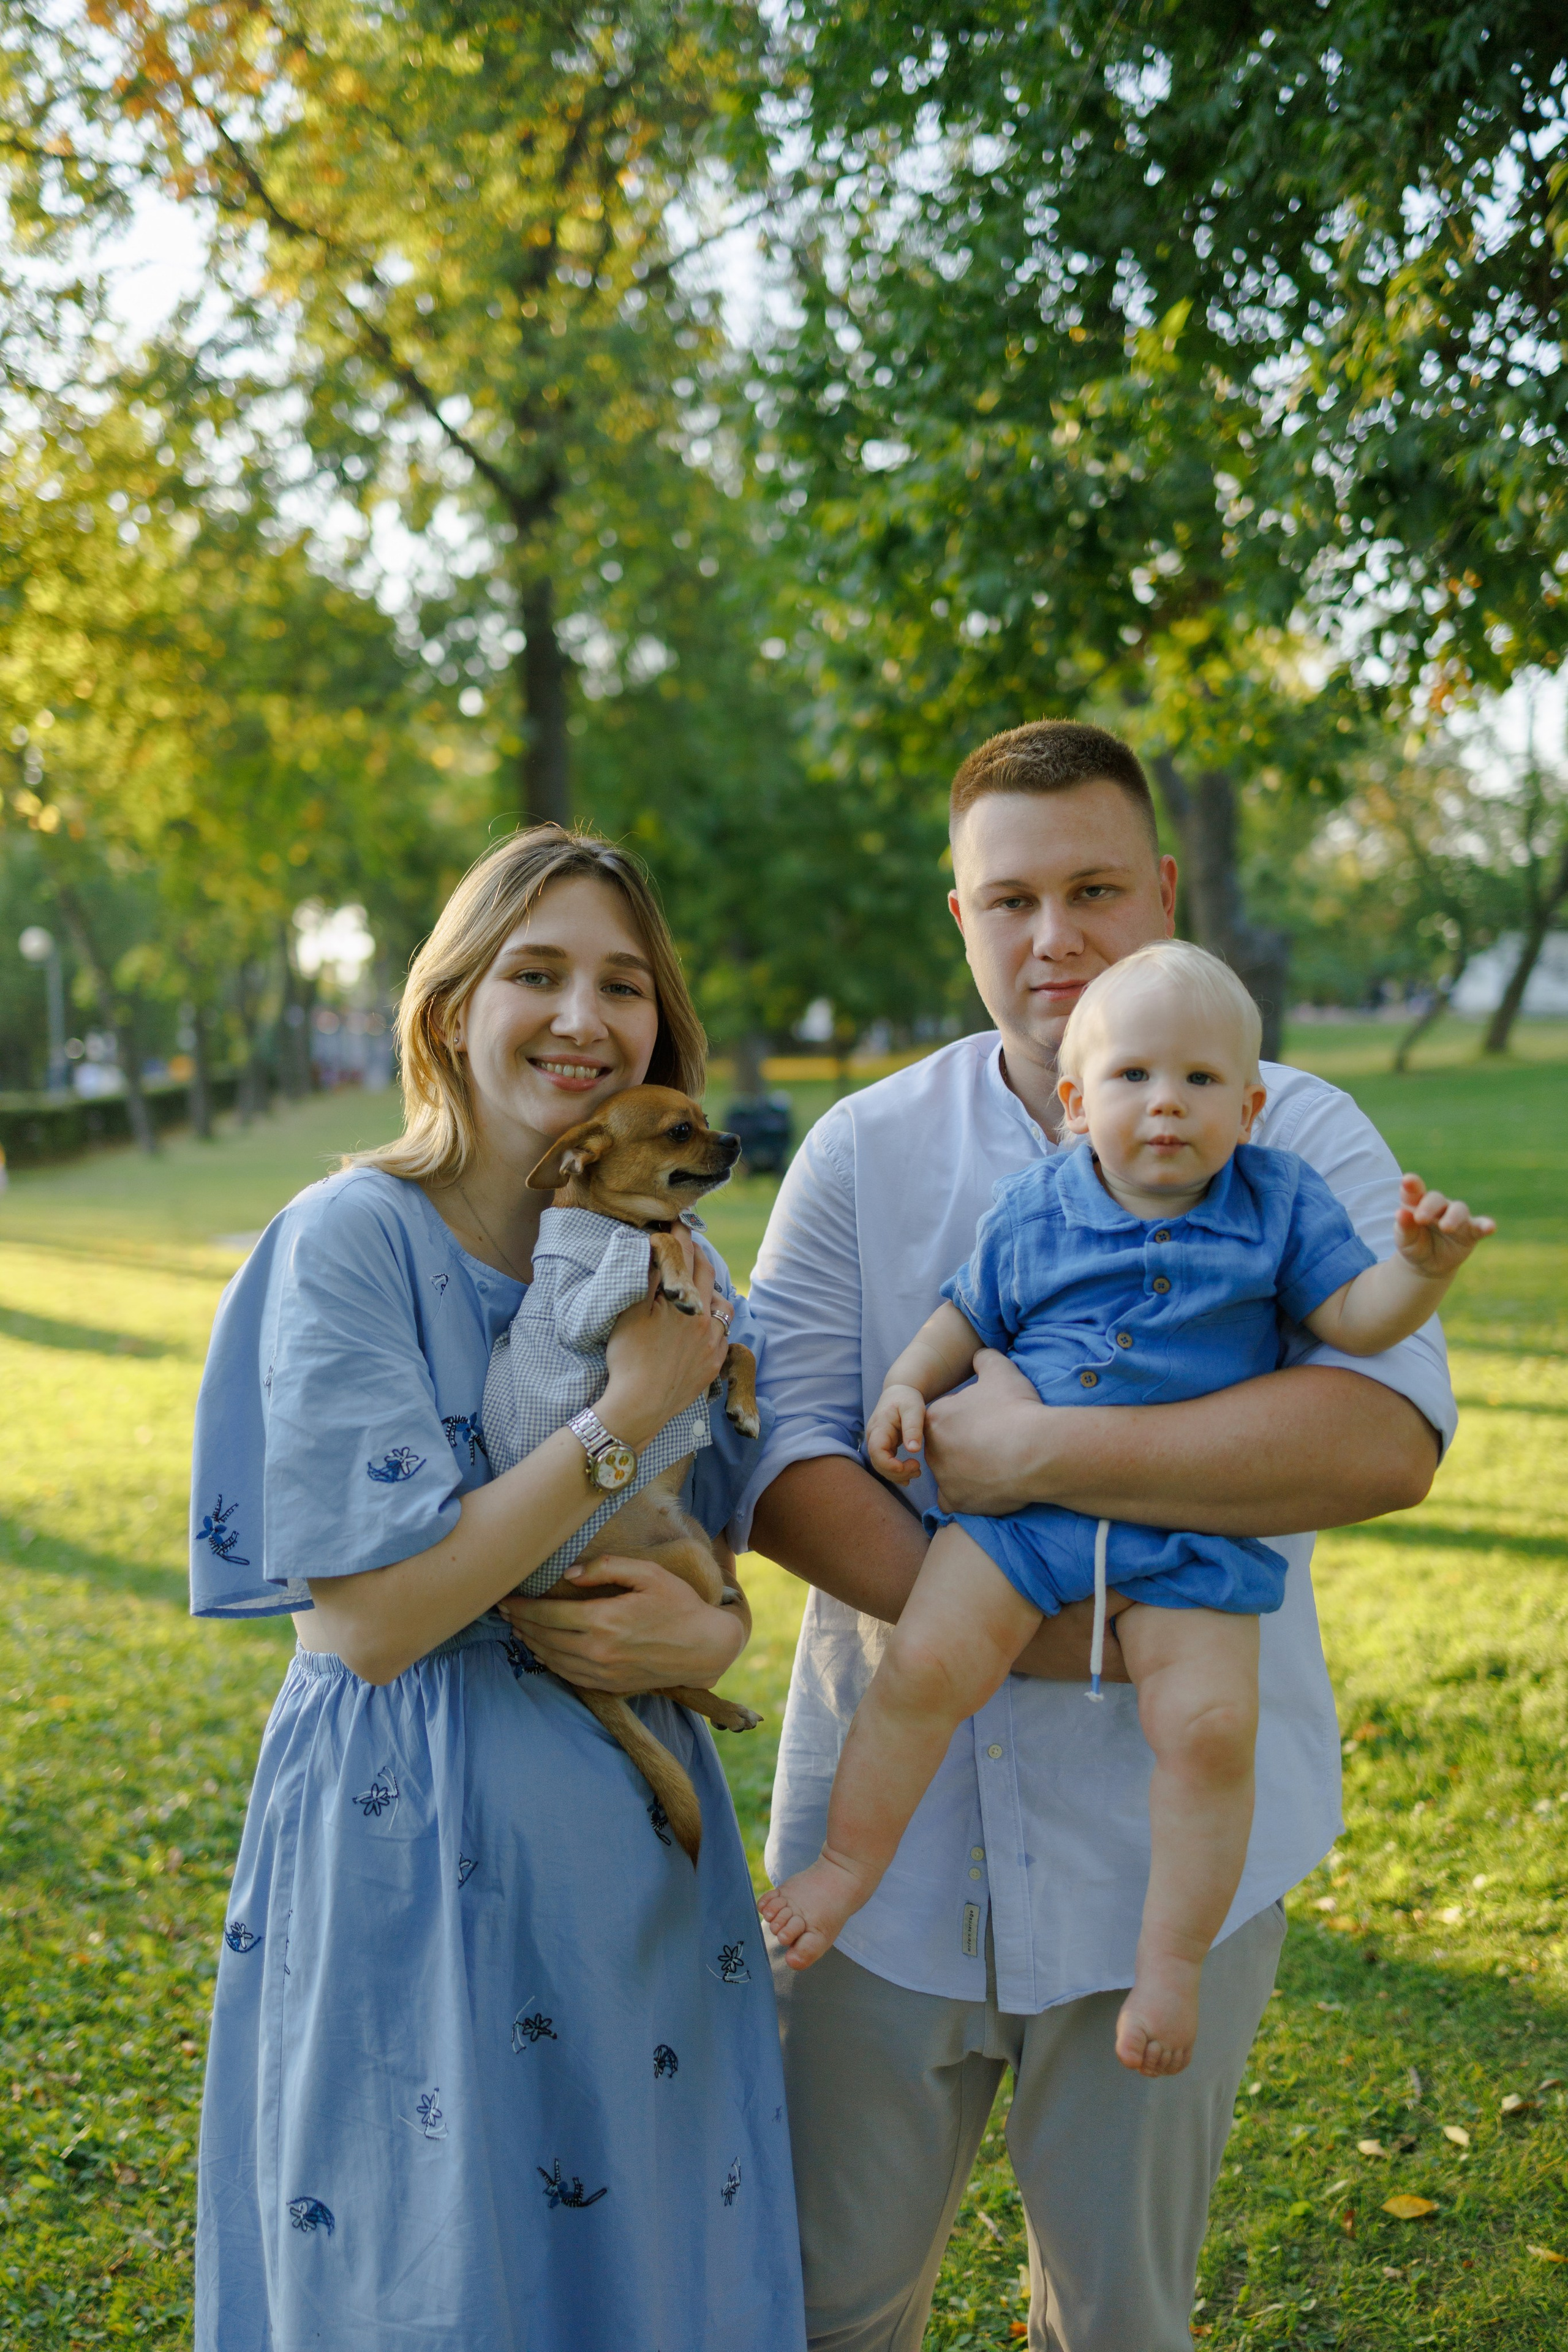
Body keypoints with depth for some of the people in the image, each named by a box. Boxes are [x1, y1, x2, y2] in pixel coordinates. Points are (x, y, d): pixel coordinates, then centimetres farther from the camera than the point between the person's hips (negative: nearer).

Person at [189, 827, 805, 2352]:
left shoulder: (667, 1260, 5)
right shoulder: (351, 1243, -14)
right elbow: (365, 1618, -20)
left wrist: (704, 1634, -11)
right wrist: (628, 1413, -20)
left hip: (635, 1849, 6)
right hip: (417, 1862, -5)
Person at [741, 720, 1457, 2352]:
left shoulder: (1293, 1143, -4)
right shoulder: (863, 1151, 2)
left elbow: (1389, 1434, -20)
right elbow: (776, 1450, -7)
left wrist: (1041, 1452, -23)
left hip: (1166, 1838, -1)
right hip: (891, 1830, 2)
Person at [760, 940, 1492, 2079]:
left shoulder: (1280, 1204, 3)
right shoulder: (1034, 1210, 5)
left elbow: (1357, 1318, 1)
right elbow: (966, 1314, 16)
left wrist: (1422, 1265, -18)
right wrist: (908, 1383, 0)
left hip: (1196, 1530, -1)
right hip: (1023, 1502, 1)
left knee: (1210, 1726, -13)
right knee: (926, 1664, -14)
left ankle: (1173, 1960, 5)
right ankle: (851, 1861, 8)